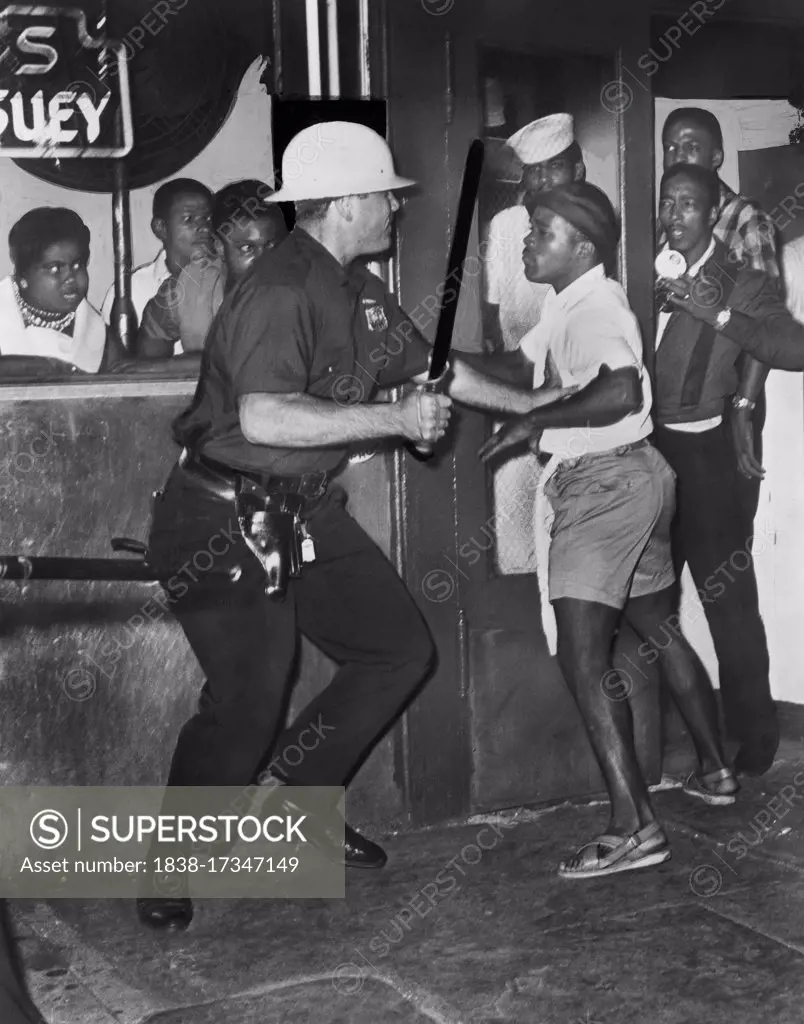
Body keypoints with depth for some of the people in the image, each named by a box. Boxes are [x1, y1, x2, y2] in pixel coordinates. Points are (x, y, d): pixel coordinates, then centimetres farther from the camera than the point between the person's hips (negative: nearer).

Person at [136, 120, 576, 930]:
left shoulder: (356, 288, 9)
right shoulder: (279, 291, -21)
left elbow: (426, 364, 22)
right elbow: (265, 417, -34)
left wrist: (527, 402, 28)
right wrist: (395, 420, -27)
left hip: (306, 512, 10)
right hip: (224, 520, -9)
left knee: (400, 650, 10)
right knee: (245, 705, -11)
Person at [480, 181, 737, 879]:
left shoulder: (593, 305, -15)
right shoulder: (572, 305, 16)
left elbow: (620, 390, -30)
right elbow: (516, 365, 16)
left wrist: (534, 422, -22)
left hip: (605, 481, -11)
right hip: (636, 478, 11)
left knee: (583, 654, -14)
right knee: (659, 629, 22)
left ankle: (634, 827, -16)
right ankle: (715, 771, 36)